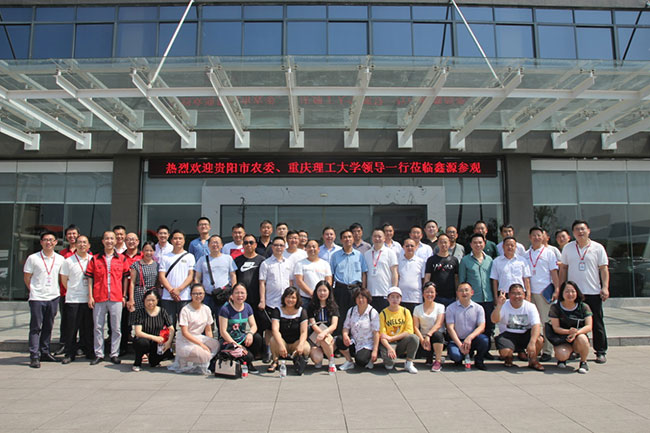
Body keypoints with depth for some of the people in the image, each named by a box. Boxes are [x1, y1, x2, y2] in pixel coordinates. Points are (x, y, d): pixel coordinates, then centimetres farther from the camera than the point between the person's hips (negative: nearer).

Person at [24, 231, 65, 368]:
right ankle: (34, 356, 1)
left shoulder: (60, 259, 7)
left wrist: (58, 290, 9)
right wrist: (33, 291, 3)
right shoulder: (33, 258, -1)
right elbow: (26, 277, 4)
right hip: (37, 298, -3)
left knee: (48, 327, 11)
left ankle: (45, 353, 21)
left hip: (53, 297, 3)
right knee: (35, 327, -2)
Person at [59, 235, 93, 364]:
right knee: (72, 328, 1)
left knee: (88, 328, 8)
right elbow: (64, 280, 8)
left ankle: (88, 351, 19)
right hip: (73, 300, -2)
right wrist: (73, 291, 7)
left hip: (89, 299, 2)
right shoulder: (68, 261, 2)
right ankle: (70, 354, 12)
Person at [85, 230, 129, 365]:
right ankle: (98, 354, 15)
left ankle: (114, 354, 13)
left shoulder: (122, 259, 6)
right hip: (99, 298, 0)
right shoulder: (95, 259, 6)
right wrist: (90, 296, -1)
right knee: (98, 327, 6)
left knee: (116, 328, 4)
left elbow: (125, 278, 8)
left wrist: (124, 296, 4)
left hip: (116, 298, 0)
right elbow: (90, 278, 6)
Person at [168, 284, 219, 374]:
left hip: (199, 338, 6)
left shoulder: (206, 309, 6)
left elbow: (208, 330, 8)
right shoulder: (185, 310, -11)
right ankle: (184, 361, -3)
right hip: (185, 341, -6)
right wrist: (201, 344, -22)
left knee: (216, 344, -22)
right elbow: (184, 333, -16)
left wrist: (211, 345, -8)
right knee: (205, 355, -30)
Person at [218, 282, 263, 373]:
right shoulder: (225, 309, -12)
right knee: (248, 356, -30)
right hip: (229, 341, -6)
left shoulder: (247, 307, 5)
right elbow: (223, 331, -14)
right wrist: (235, 344, -22)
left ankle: (249, 363, -2)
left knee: (258, 337, -24)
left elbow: (254, 325, 3)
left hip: (242, 338, 6)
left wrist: (250, 333, -21)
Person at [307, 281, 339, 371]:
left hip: (330, 336, 1)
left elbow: (334, 325, -7)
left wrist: (324, 332, -30)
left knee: (324, 340, -35)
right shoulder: (311, 307, 4)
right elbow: (313, 325, -7)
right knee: (317, 358, -29)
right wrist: (327, 335, -24)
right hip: (314, 337, 0)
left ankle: (331, 362, -10)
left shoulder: (334, 307, 5)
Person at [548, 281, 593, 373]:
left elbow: (589, 327, -11)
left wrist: (576, 332, -30)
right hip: (562, 339, -1)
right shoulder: (555, 307, -4)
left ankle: (583, 362, -7)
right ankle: (562, 359, 10)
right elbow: (555, 328, -9)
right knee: (562, 355, -31)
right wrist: (568, 331, -29)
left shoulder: (583, 307, -2)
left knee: (582, 338, -36)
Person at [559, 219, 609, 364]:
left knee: (597, 323, 4)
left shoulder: (598, 248, 2)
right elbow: (563, 268, 10)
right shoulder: (568, 248, 6)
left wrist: (605, 287, -9)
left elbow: (604, 269, 1)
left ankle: (601, 352, 14)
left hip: (593, 292, -1)